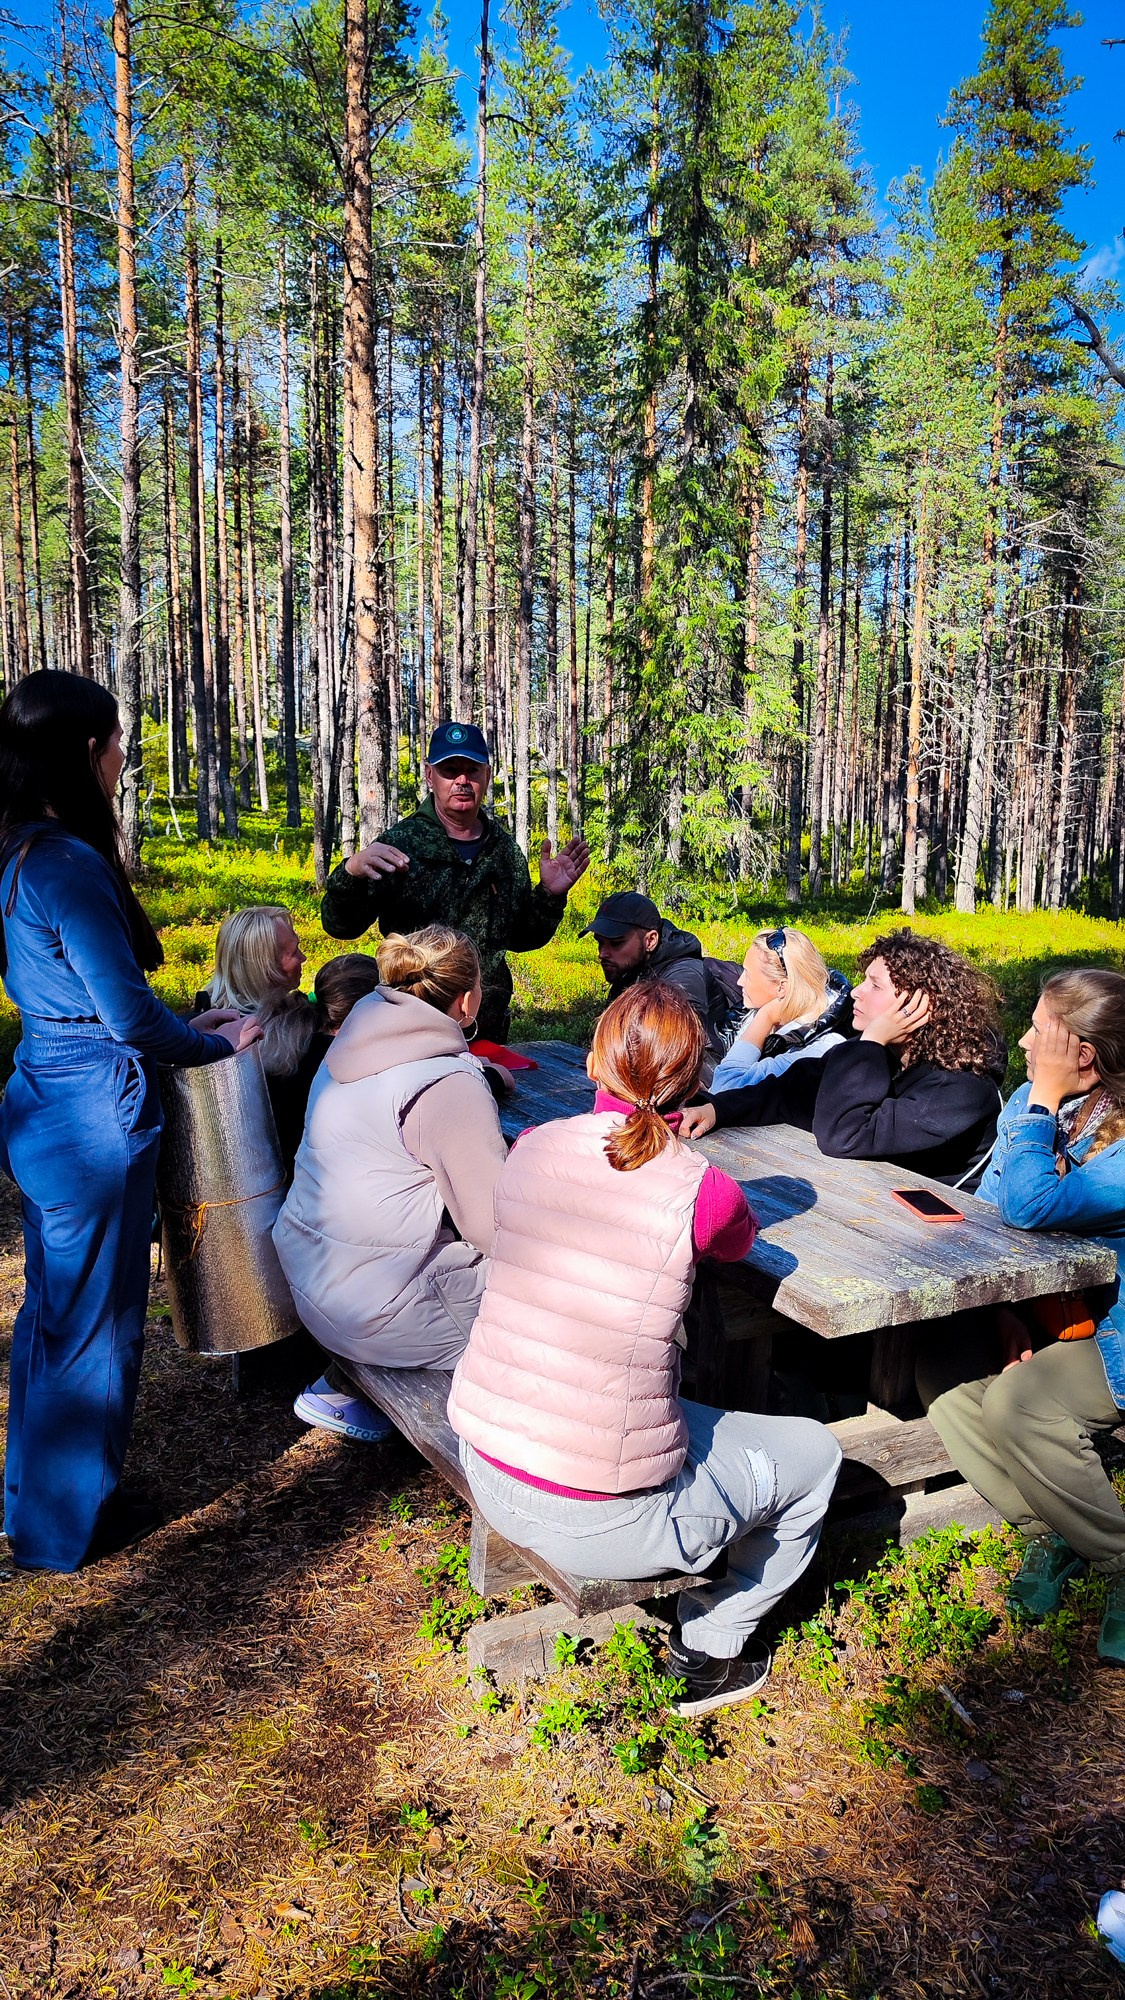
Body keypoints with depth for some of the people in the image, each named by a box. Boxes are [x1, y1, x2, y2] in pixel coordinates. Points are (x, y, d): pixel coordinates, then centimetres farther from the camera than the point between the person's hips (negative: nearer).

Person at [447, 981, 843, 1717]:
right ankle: (710, 1654, 31)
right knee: (815, 1452, 18)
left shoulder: (532, 1147, -4)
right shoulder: (702, 1191, -17)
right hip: (604, 1520, -6)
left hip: (484, 1468, 6)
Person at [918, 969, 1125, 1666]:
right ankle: (1050, 1532, 0)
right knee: (944, 1371, -13)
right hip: (1046, 1312, 8)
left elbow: (1026, 1206, -36)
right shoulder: (1036, 1102, -3)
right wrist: (1003, 1314, -11)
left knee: (1016, 1403, -29)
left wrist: (1044, 1098, -27)